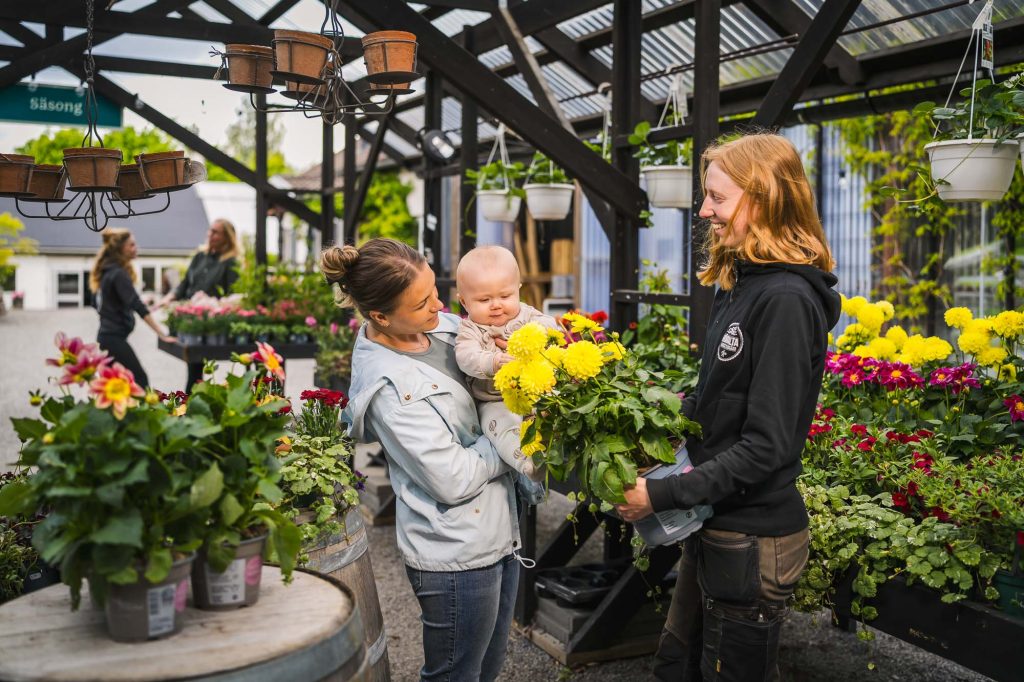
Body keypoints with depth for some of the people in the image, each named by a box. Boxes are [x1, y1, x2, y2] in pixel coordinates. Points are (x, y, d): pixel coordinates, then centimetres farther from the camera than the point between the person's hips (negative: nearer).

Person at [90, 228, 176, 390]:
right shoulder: (118, 274, -16)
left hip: (107, 336, 9)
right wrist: (162, 334, -27)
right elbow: (137, 306, -24)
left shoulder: (108, 271, 11)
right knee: (140, 381, -10)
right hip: (114, 338, -9)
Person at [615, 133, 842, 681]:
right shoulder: (739, 287, 8)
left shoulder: (786, 301, -22)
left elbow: (766, 445, -24)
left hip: (751, 543, -9)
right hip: (714, 525, 9)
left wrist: (663, 495, -22)